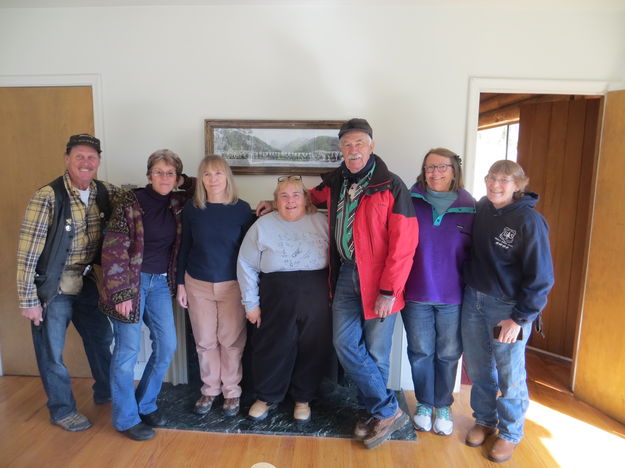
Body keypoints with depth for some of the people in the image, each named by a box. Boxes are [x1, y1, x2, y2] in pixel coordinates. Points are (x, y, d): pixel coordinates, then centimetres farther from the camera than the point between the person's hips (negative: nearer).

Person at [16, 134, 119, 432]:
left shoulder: (105, 193, -4)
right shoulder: (47, 197, -19)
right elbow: (27, 253, -17)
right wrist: (28, 300, -15)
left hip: (86, 282, 6)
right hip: (52, 286, -5)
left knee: (101, 337, 17)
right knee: (52, 350, 9)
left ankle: (105, 393, 40)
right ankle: (62, 410, 31)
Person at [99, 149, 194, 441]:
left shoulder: (175, 203, 4)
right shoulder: (129, 201, -11)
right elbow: (113, 250, -13)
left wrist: (183, 182, -1)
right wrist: (121, 293, -16)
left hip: (161, 283, 6)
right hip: (132, 282, -5)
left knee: (167, 346, 7)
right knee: (128, 350, 2)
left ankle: (145, 405, 30)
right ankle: (126, 419, 21)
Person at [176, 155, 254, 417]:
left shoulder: (241, 209, -6)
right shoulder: (192, 208, -2)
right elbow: (185, 247, 5)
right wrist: (180, 284, 5)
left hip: (232, 285, -1)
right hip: (198, 284, 2)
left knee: (231, 341, 7)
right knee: (205, 341, 12)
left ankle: (232, 391, 28)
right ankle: (210, 389, 32)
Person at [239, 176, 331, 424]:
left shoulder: (322, 222, 1)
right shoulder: (263, 225, 0)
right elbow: (246, 265, 2)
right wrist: (251, 303, 1)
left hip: (315, 299, 1)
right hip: (277, 300, 0)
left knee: (313, 350, 10)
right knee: (273, 350, 10)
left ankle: (303, 399, 34)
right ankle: (266, 398, 35)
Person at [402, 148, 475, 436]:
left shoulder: (469, 208, -1)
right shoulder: (411, 202, -4)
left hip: (453, 297, 1)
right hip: (416, 295, 0)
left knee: (448, 354, 14)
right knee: (420, 352, 12)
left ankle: (443, 406, 36)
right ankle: (424, 404, 34)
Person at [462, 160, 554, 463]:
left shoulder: (529, 221, -14)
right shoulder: (481, 208, 2)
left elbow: (541, 277, -12)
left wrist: (519, 318, -13)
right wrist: (469, 290, 9)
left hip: (508, 308, -5)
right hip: (473, 301, 5)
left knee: (510, 375, 7)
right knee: (478, 368, 15)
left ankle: (510, 433, 29)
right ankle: (484, 420, 36)